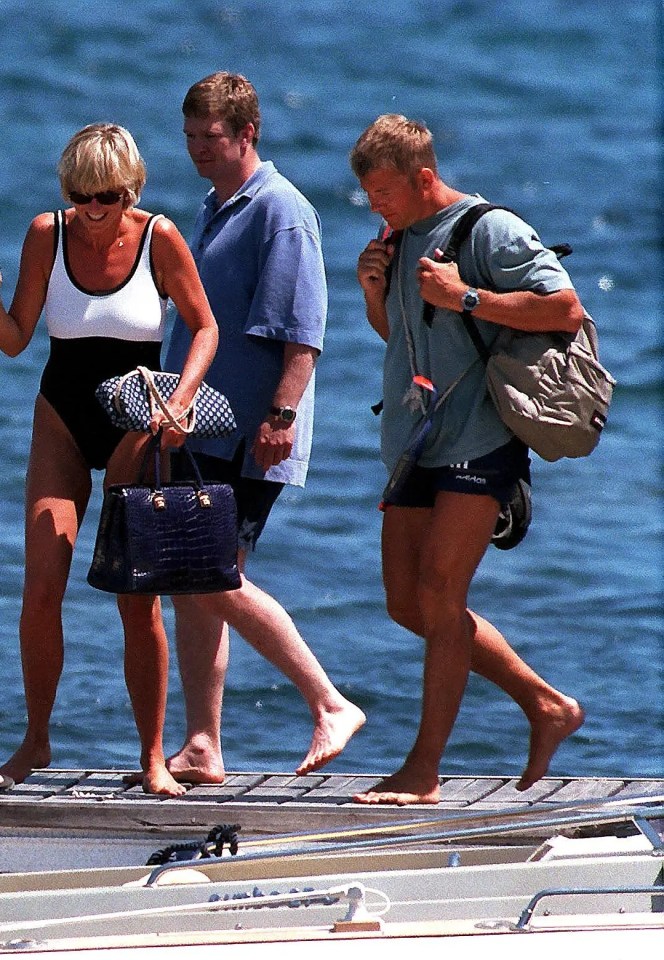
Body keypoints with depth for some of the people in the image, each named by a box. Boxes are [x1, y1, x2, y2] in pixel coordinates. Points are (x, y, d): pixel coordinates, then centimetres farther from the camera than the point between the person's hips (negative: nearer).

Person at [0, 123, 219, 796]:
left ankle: (153, 758, 4)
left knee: (138, 599, -5)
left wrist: (180, 400, -15)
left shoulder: (158, 238, -10)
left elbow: (203, 326, -1)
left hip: (136, 426, -2)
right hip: (61, 419, 2)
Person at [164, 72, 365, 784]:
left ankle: (330, 705, -6)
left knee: (216, 582, -13)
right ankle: (201, 750, 9)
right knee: (191, 585, 6)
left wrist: (282, 414, -24)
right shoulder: (213, 210, 19)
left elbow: (302, 327, -18)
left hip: (248, 436, -9)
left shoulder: (281, 211, -10)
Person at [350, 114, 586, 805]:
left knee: (438, 594, -12)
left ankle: (423, 772, -9)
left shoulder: (490, 230, -10)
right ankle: (546, 705, 19)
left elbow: (566, 309, -17)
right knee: (408, 603, 7)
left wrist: (465, 297, -20)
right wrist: (377, 294, 7)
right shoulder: (402, 240, 15)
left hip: (479, 444, -9)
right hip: (415, 448, 9)